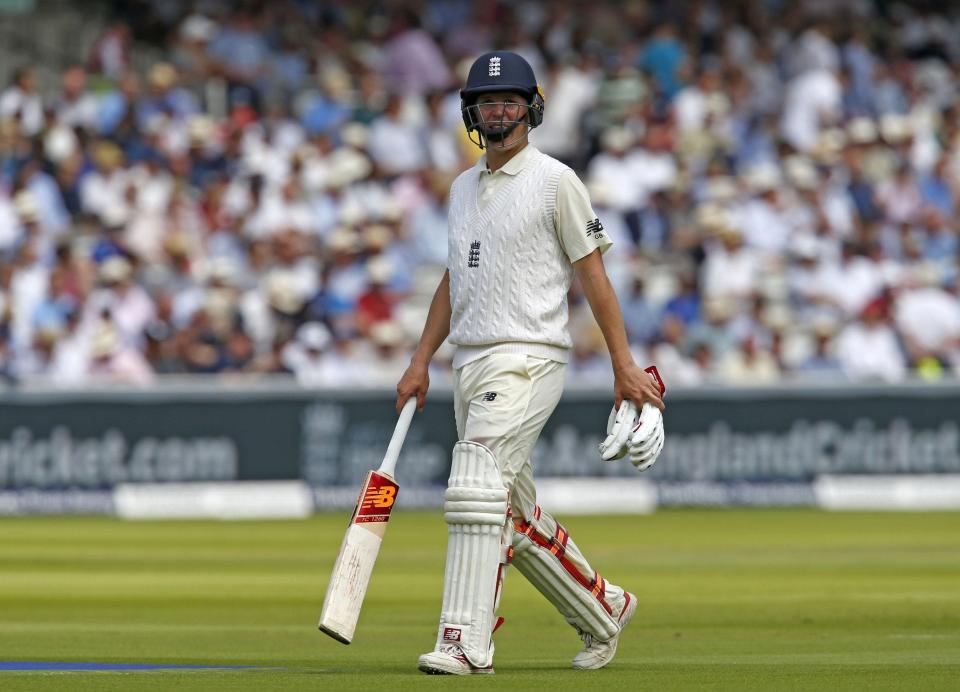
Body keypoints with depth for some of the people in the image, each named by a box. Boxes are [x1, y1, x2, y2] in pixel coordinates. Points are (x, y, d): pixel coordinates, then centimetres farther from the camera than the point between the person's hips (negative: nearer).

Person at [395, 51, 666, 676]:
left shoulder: (555, 181, -3)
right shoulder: (464, 187, 18)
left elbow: (592, 271, -5)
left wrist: (624, 364, -8)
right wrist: (421, 361, 18)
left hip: (527, 359, -8)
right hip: (471, 365, 8)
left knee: (476, 489, -21)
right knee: (516, 514, 11)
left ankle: (467, 642, -23)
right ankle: (604, 610, 28)